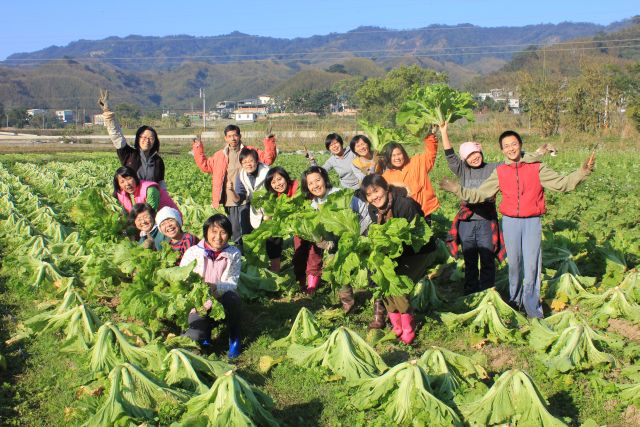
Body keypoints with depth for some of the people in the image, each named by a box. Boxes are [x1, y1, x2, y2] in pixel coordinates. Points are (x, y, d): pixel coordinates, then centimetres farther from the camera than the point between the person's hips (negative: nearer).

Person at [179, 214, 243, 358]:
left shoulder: (233, 254, -5)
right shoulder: (193, 253, -7)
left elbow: (232, 283, -14)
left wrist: (216, 287, -36)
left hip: (223, 302, 0)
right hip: (200, 304, 0)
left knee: (232, 297, -35)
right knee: (194, 337, -27)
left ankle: (234, 338, -10)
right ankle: (206, 332, 14)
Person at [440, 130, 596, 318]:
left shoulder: (536, 168, 0)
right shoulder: (499, 172, 5)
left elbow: (562, 183, -4)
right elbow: (480, 194, 4)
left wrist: (582, 171, -16)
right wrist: (458, 190, -4)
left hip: (532, 222, -2)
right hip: (510, 222, 2)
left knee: (532, 264, -5)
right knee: (514, 263, 10)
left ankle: (533, 310, 3)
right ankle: (515, 300, 28)